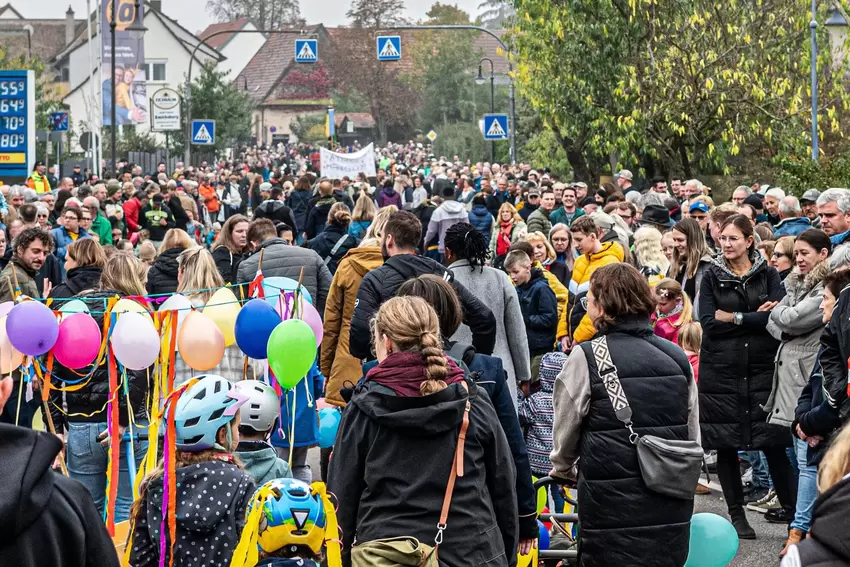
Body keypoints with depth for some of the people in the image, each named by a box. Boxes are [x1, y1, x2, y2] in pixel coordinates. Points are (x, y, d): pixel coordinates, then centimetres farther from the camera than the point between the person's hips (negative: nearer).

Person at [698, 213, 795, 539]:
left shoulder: (767, 274, 6)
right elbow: (708, 322, -7)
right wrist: (755, 318, -9)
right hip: (722, 369, 1)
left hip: (762, 369, -1)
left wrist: (733, 317, -10)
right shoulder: (712, 277, 6)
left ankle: (796, 512, -1)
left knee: (773, 444, -5)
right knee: (725, 445, 3)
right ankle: (737, 515, 13)